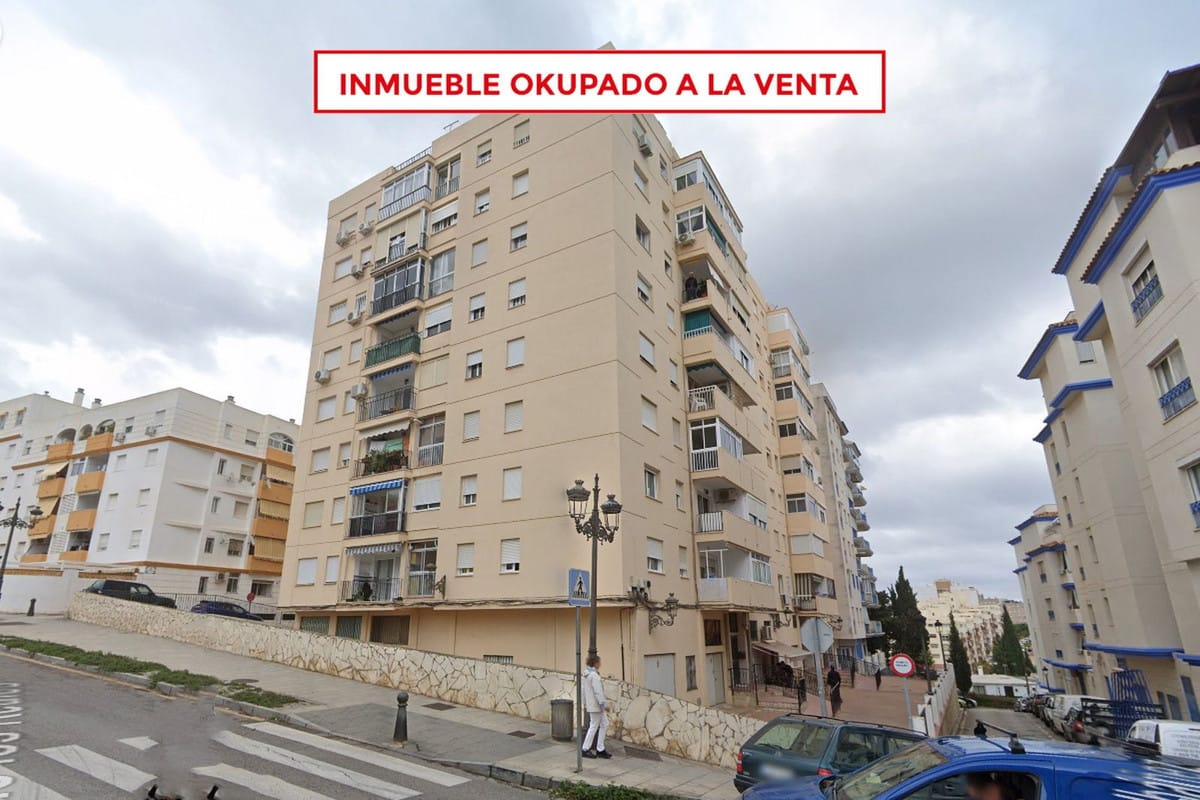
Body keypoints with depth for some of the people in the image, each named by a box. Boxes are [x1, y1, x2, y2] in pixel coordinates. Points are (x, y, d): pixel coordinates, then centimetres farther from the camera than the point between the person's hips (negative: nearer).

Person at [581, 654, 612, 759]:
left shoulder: (586, 674, 11)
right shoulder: (594, 675, -19)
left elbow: (584, 690, 17)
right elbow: (598, 692, -23)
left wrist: (585, 704, 24)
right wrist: (604, 704, -20)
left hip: (591, 704, 9)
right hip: (595, 705, -9)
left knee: (604, 724, 12)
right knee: (594, 727, 2)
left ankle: (600, 750, 15)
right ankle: (585, 750, 13)